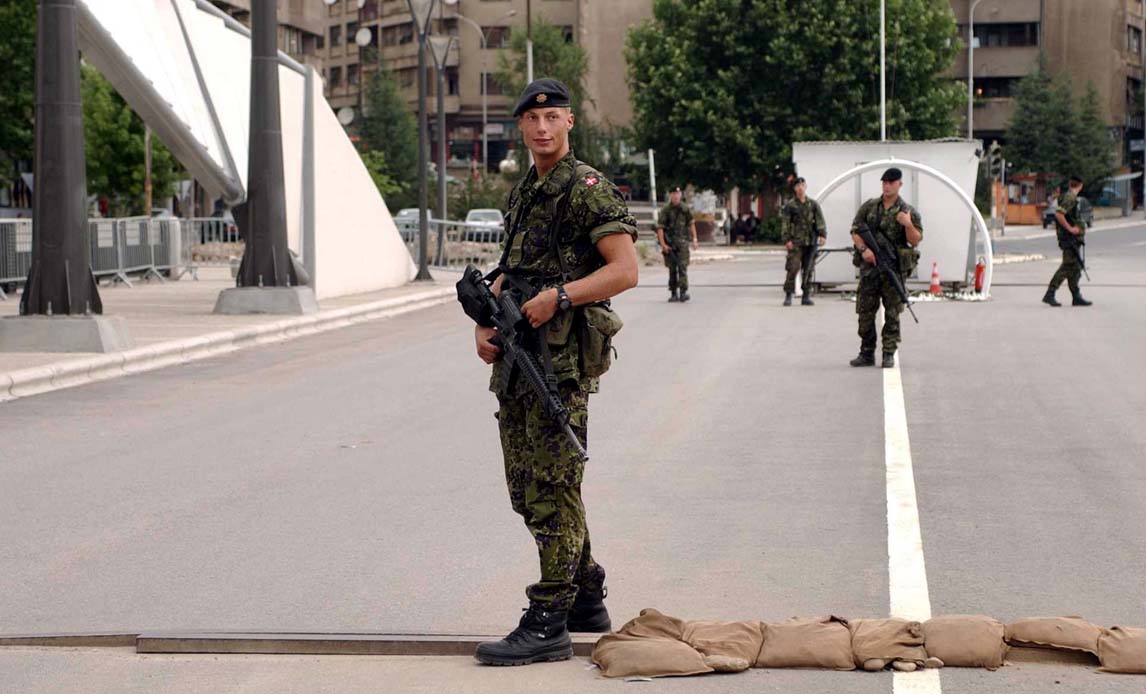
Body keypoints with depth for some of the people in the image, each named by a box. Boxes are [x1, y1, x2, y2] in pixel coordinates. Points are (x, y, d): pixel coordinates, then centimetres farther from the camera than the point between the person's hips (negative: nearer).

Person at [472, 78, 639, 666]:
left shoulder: (587, 188, -8)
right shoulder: (522, 194, 18)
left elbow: (626, 270, -16)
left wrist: (560, 295, -25)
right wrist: (484, 322, 8)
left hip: (562, 357, -9)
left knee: (552, 487, -8)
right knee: (526, 487, 13)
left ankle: (548, 624, -5)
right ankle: (587, 599, 25)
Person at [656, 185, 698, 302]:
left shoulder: (685, 209, 5)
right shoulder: (665, 211, -2)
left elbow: (691, 224, 14)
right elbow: (660, 228, -6)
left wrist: (694, 240, 8)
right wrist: (663, 244, -14)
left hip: (682, 242, 0)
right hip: (669, 243, 0)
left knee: (682, 267, -12)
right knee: (672, 269, 5)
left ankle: (684, 292, -17)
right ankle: (673, 293, 12)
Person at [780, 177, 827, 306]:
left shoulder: (813, 204, 11)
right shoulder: (790, 205, 3)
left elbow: (820, 220, 5)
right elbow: (785, 223, 0)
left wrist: (822, 235, -10)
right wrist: (786, 240, -9)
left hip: (811, 242, 3)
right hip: (796, 242, -3)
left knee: (808, 270, 3)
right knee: (793, 268, -11)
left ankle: (806, 296, 9)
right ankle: (788, 295, -5)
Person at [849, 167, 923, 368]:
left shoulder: (909, 211, 2)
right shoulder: (868, 207, 8)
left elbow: (915, 241, -2)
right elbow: (855, 231, 6)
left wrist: (908, 225, -21)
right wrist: (864, 249, -11)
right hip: (870, 267, 2)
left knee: (892, 314, 0)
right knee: (865, 312, 3)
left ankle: (889, 354, 6)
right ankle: (867, 354, 10)